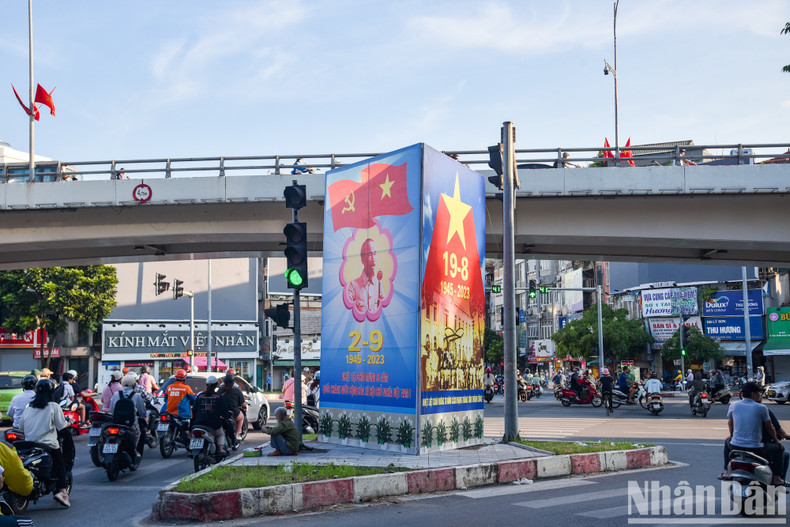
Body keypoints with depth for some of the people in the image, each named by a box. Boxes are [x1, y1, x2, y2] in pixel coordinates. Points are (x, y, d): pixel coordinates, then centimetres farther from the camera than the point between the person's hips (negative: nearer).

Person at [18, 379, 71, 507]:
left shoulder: (28, 407, 8)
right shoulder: (53, 406, -5)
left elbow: (21, 427, 11)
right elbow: (61, 425, -6)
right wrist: (69, 423, 15)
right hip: (48, 444, -5)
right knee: (60, 464, 6)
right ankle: (62, 490, -12)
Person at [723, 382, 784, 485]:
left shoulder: (733, 405, 1)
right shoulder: (761, 408, -7)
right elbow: (770, 428, 6)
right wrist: (776, 440, 25)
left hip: (735, 447, 3)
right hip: (755, 449, -3)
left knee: (727, 441, 37)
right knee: (778, 448, 22)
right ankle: (776, 478, 20)